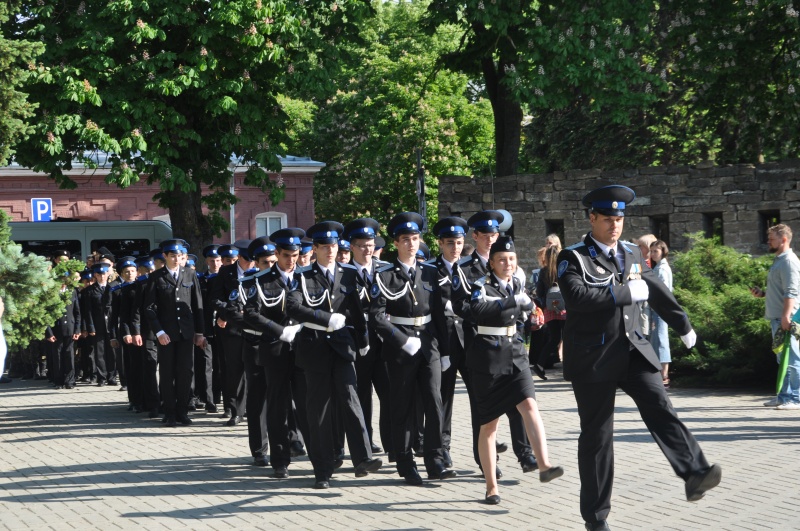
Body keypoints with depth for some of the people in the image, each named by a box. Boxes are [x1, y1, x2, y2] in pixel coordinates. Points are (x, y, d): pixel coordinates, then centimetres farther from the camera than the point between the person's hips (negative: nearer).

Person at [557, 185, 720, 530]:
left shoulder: (632, 254, 13)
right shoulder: (573, 258, -4)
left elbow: (657, 292, 27)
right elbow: (577, 297, -23)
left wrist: (683, 326, 36)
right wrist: (626, 293, -20)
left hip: (631, 349, 4)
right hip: (593, 356, -4)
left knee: (659, 407, -18)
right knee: (597, 434, 1)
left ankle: (694, 475, -32)